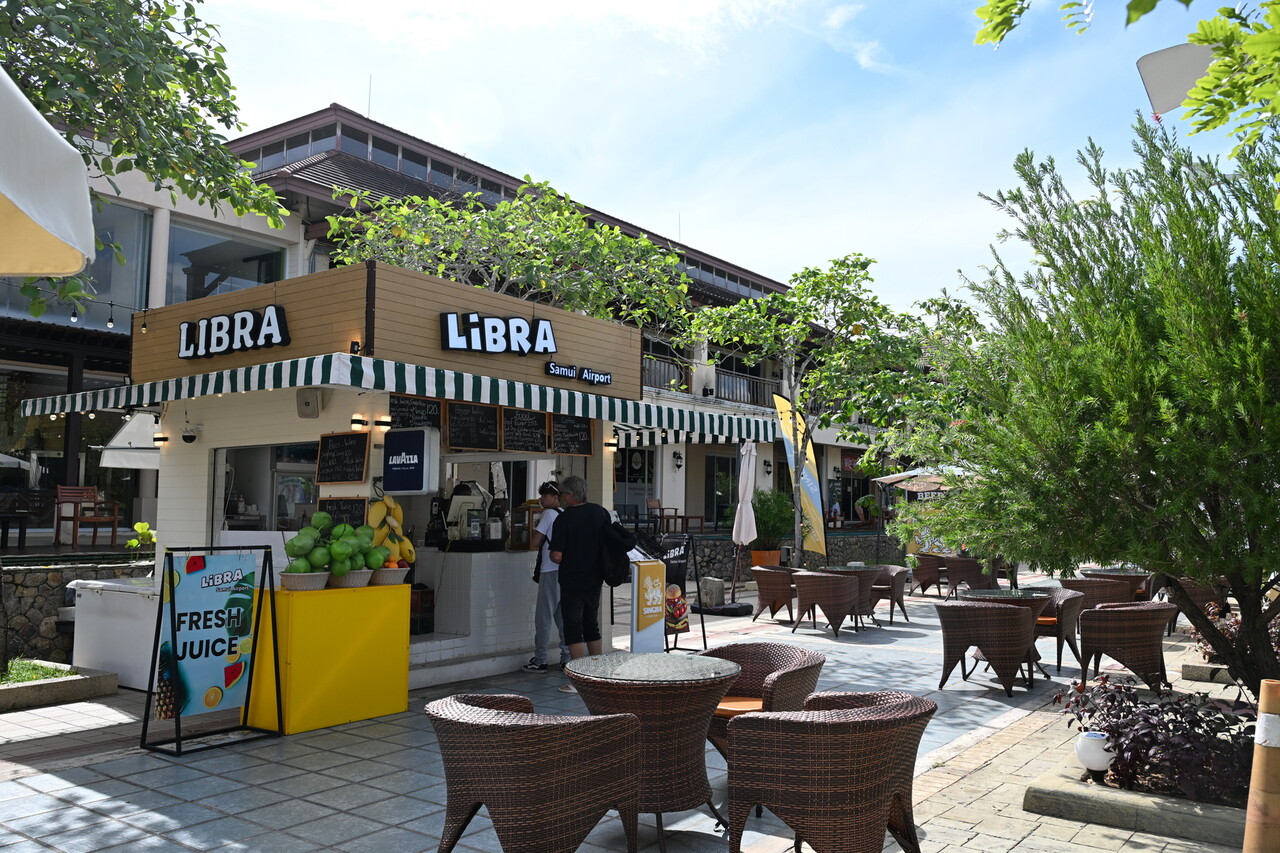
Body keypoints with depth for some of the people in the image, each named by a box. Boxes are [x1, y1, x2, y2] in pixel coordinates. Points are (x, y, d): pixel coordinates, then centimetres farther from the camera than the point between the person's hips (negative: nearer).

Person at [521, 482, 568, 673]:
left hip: (551, 572, -7)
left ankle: (540, 661, 2)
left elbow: (535, 542, -9)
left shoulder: (549, 514, -7)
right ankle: (567, 659, 12)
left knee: (543, 617, -1)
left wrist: (532, 533, 10)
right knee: (563, 616, 11)